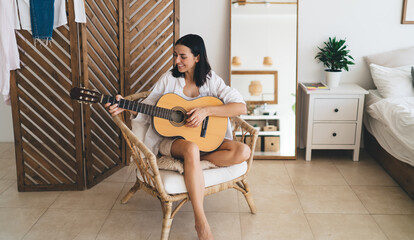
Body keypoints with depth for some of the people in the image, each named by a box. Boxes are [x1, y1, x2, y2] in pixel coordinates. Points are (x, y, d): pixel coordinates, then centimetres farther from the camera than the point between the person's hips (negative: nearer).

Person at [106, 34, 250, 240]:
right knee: (191, 148, -39)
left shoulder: (211, 80, -1)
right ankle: (201, 221, -34)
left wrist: (206, 110, -21)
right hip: (171, 138, -2)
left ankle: (191, 161, -22)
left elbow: (241, 107, -10)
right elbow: (148, 105, 7)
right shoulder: (169, 78, 2)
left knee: (243, 152, -22)